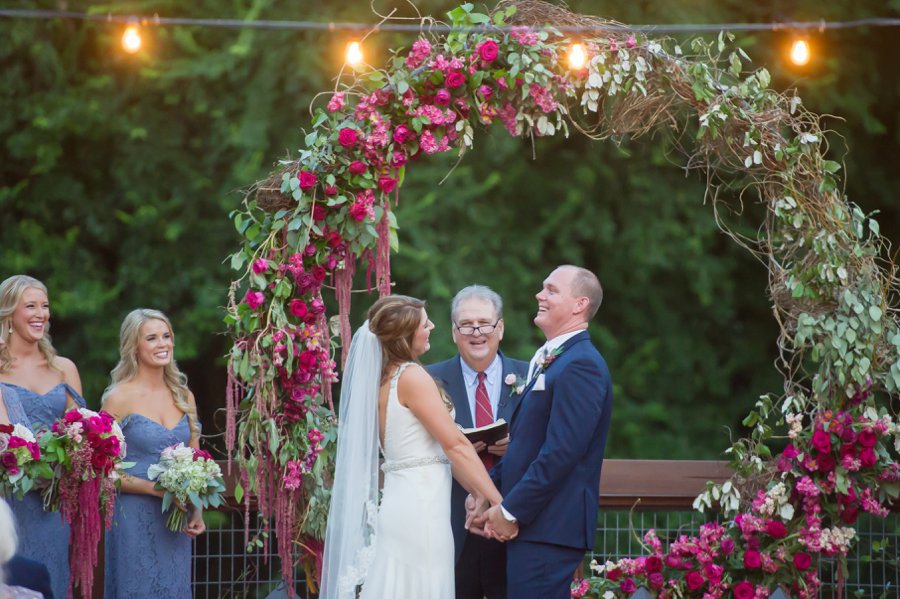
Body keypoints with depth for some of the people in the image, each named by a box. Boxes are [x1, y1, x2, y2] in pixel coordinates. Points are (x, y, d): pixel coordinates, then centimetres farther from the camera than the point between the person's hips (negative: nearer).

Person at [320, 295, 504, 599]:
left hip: (400, 502, 9)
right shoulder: (412, 376, -11)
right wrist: (498, 501, -9)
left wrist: (479, 493, 12)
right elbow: (455, 445, -13)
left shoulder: (382, 379, 15)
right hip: (421, 504, -9)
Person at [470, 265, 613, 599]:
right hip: (528, 525, 10)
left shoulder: (580, 365, -13)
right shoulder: (547, 362, 19)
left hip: (548, 530, -10)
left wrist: (511, 511, -16)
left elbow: (560, 453, -20)